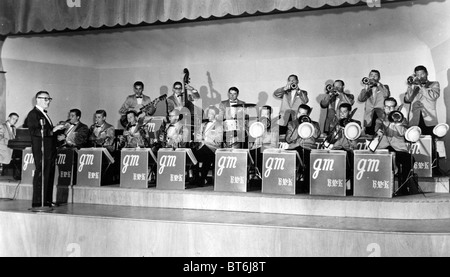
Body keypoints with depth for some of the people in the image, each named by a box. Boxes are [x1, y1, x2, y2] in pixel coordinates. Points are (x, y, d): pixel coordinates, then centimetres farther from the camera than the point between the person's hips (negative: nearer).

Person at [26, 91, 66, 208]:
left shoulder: (44, 114, 20)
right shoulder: (33, 114, -9)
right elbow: (34, 131, -22)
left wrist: (57, 129, 11)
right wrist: (52, 130, -25)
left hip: (50, 150, 9)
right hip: (41, 150, -9)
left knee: (49, 175, 11)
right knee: (40, 175, -5)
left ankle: (47, 200, 18)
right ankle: (37, 202, 0)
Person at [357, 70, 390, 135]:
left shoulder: (384, 87, 13)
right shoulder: (367, 88, 18)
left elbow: (386, 95, -11)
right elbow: (360, 99, 0)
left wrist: (377, 84, -10)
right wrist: (366, 88, -12)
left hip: (381, 117, -2)